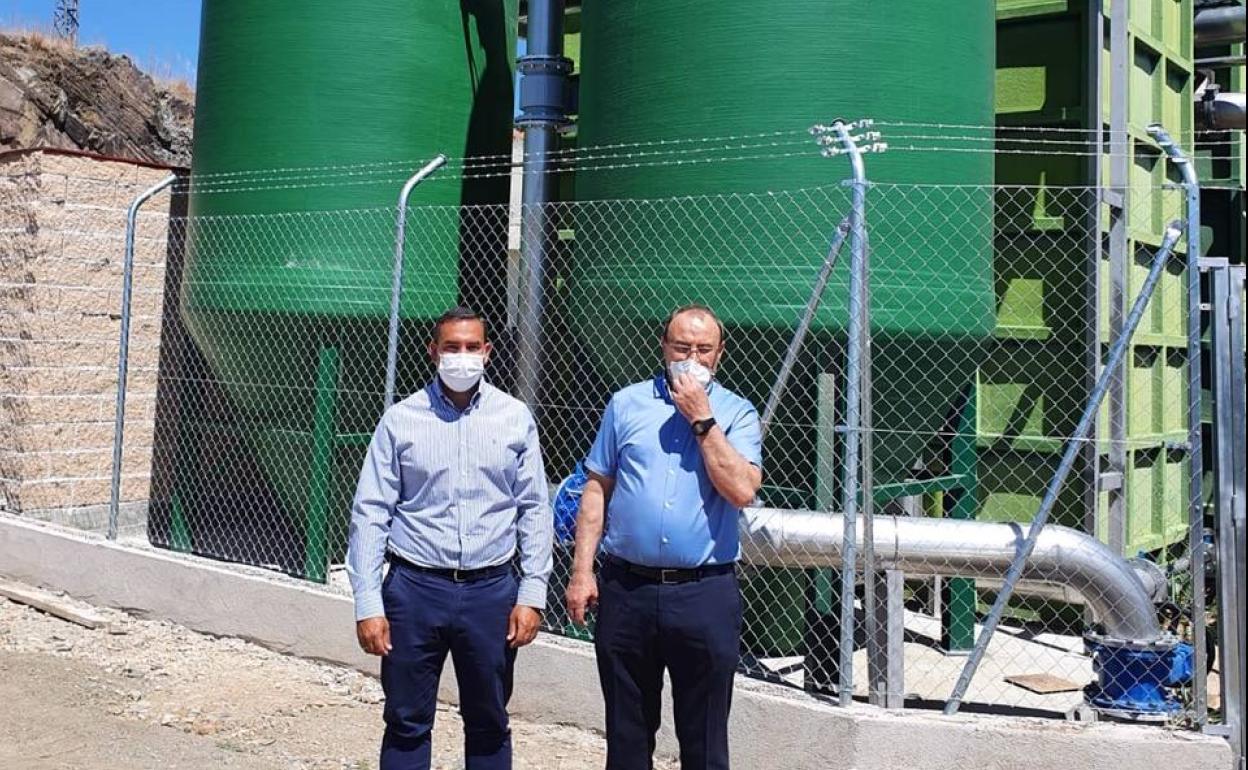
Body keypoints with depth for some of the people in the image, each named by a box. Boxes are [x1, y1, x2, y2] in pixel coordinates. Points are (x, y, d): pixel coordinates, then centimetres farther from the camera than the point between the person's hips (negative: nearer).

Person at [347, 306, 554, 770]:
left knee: (489, 723, 14)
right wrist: (368, 604, -6)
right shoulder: (401, 419, -2)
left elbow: (534, 510, 3)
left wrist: (532, 594, -2)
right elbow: (370, 513, -2)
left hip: (491, 591, 1)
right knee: (407, 723, 11)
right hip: (415, 589, -1)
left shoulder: (515, 418, 1)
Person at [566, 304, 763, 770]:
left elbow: (742, 491, -14)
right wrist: (581, 570, 0)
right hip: (627, 588, 2)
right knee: (626, 732, 16)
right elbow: (596, 489, 6)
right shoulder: (627, 404, 6)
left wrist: (701, 419, -13)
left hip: (705, 593, -1)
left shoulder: (736, 413, 1)